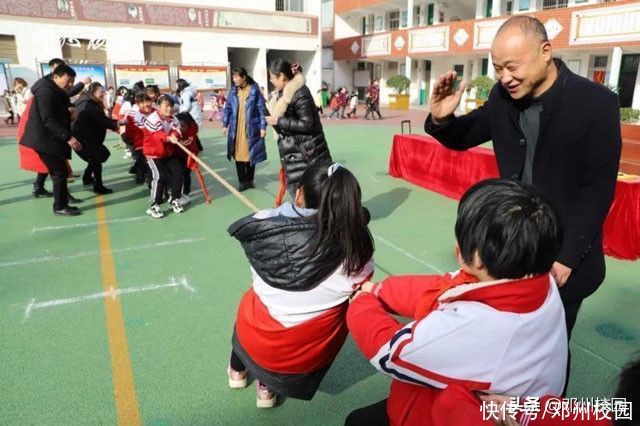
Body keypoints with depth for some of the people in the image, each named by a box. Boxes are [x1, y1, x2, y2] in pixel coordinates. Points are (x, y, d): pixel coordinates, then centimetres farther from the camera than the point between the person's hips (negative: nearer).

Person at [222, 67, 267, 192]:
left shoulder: (254, 89, -4)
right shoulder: (233, 90, 6)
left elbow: (261, 109, -4)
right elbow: (228, 107, 11)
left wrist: (263, 127, -8)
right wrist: (225, 124, 7)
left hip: (251, 128, -3)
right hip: (236, 129, 3)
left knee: (251, 155, 6)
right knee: (239, 155, 3)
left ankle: (250, 180, 20)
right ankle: (242, 181, 11)